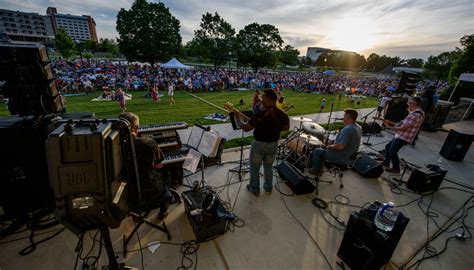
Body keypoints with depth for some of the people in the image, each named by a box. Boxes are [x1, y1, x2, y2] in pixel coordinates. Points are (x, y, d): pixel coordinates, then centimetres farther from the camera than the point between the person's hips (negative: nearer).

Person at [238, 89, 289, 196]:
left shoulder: (260, 115, -26)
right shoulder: (282, 115, -9)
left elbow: (246, 128, -17)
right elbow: (286, 127, 8)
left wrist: (238, 120, 1)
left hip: (259, 144, -5)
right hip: (273, 144, 5)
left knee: (254, 167, 16)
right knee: (268, 166, 24)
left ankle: (254, 189, 31)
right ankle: (268, 187, 39)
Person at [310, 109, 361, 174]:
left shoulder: (347, 129, -30)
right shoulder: (357, 127, 4)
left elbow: (340, 146, -34)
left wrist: (331, 146, -14)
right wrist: (333, 142, 10)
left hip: (341, 158, -10)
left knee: (316, 151, 0)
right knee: (327, 143, 26)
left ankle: (315, 171, 17)